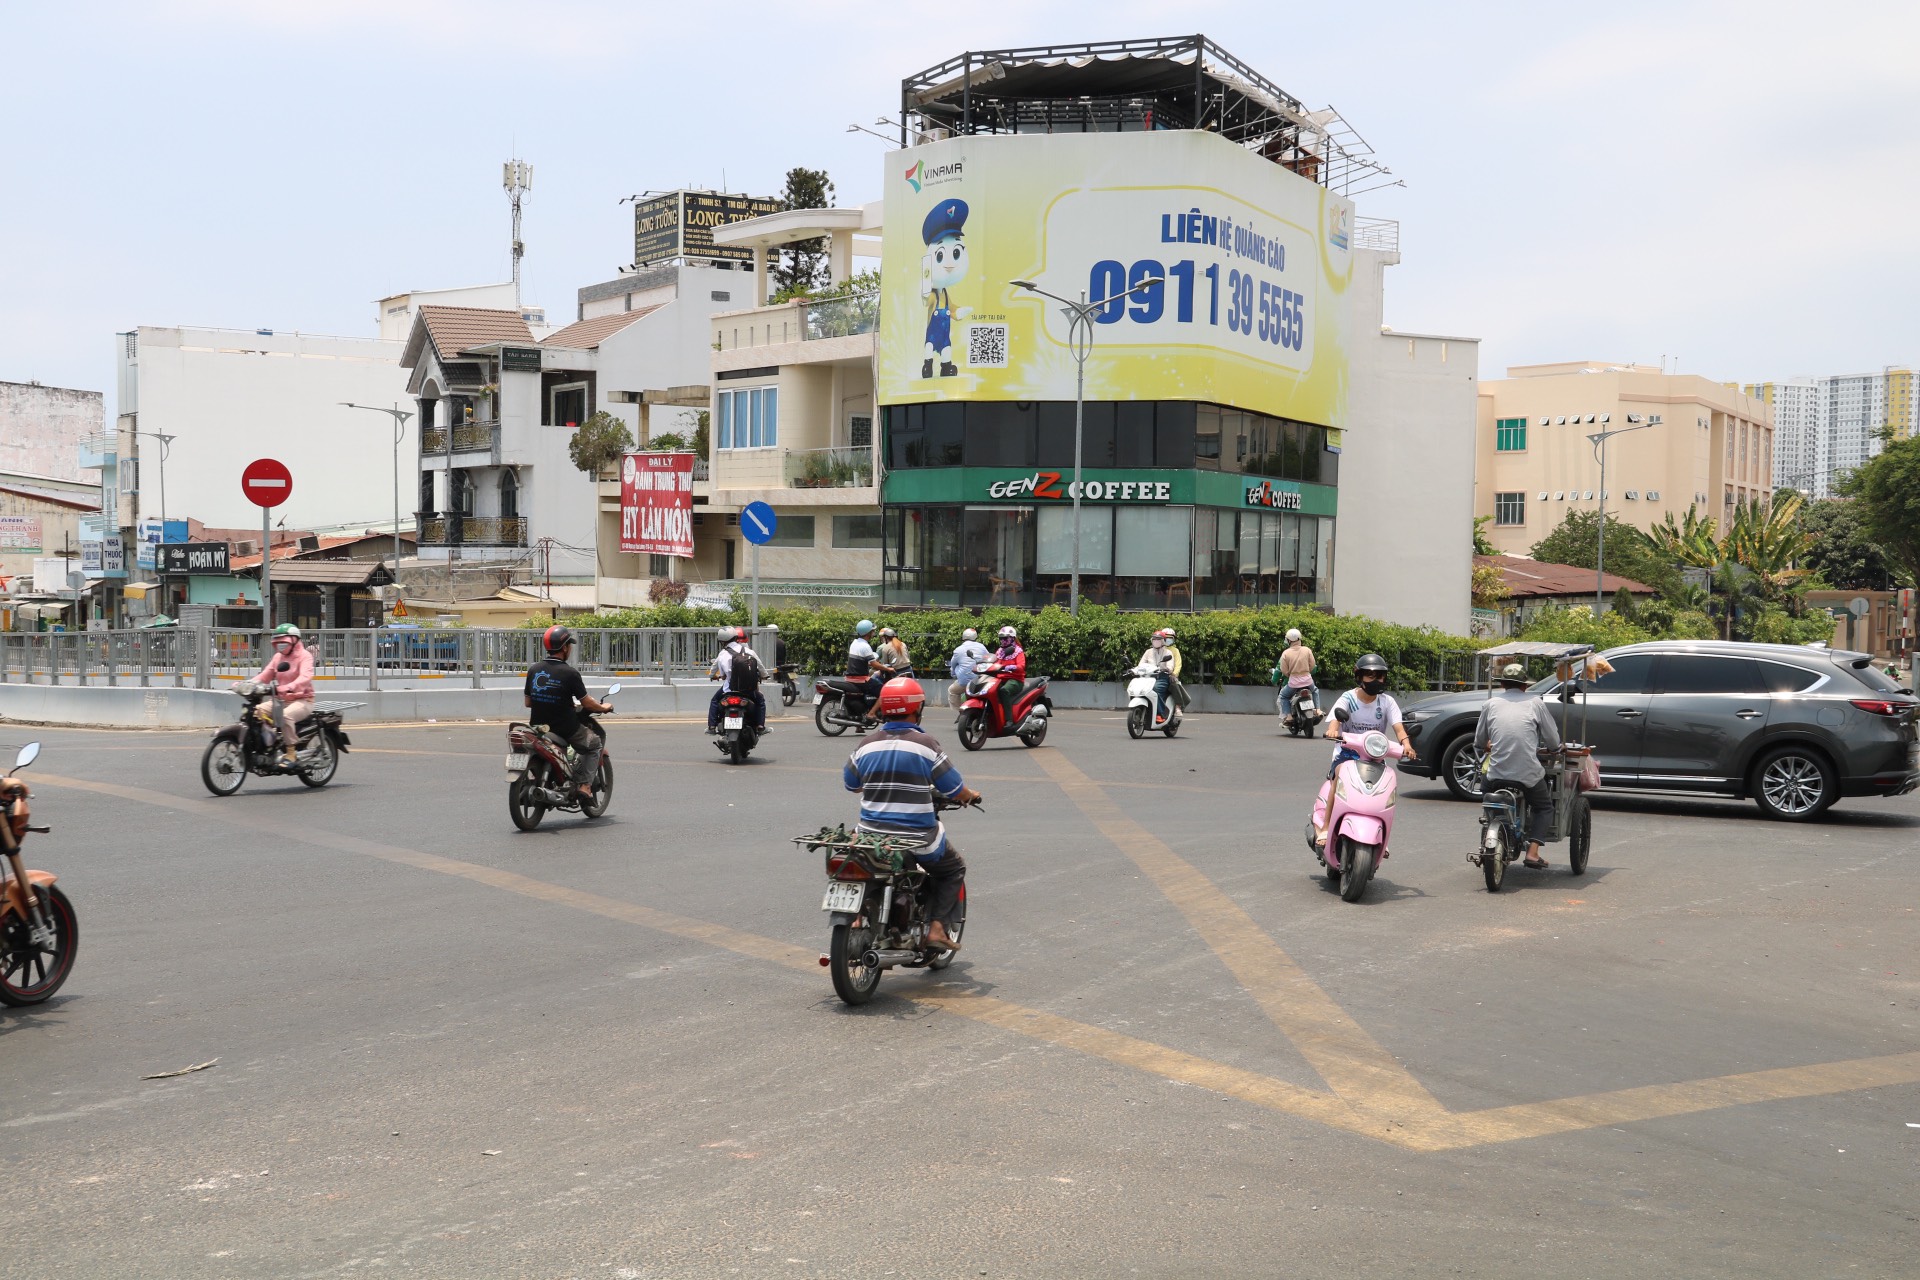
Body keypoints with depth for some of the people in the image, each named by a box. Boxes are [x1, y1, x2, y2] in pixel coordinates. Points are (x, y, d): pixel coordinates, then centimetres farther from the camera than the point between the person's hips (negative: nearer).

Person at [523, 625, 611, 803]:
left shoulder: (533, 670, -1)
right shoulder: (569, 673, -16)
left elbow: (527, 702, 7)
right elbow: (586, 702, -8)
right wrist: (603, 707, 11)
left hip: (538, 727, 5)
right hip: (565, 729, -5)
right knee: (594, 743, 19)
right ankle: (585, 785, 6)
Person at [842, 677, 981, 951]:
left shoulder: (866, 744, 0)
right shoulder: (925, 744, -11)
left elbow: (851, 784, 16)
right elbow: (956, 792, -6)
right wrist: (971, 795, 18)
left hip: (872, 835, 4)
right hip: (918, 838, -4)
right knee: (954, 869, 21)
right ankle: (938, 927, 6)